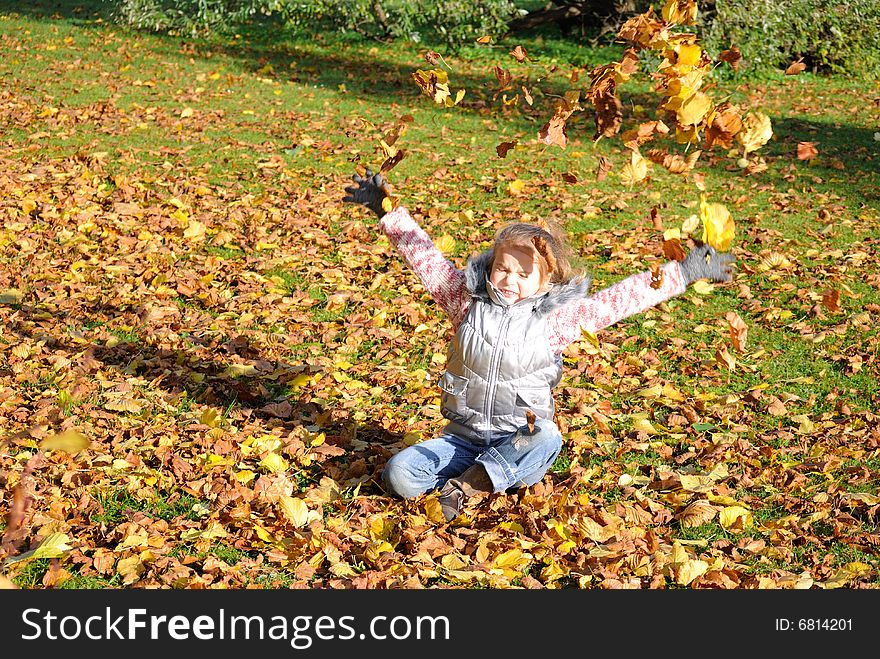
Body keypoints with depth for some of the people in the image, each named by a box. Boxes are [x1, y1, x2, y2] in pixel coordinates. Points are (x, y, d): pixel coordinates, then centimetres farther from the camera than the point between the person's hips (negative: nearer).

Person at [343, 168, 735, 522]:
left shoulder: (556, 318, -3)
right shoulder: (468, 300, 1)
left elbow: (622, 299, -5)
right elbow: (426, 258, 5)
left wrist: (682, 273, -9)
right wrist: (387, 210, 3)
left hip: (519, 441, -1)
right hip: (463, 438, 1)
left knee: (547, 440, -38)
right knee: (398, 474, -20)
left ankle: (466, 485, -30)